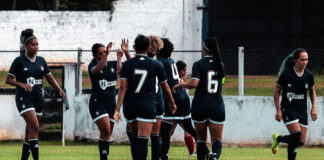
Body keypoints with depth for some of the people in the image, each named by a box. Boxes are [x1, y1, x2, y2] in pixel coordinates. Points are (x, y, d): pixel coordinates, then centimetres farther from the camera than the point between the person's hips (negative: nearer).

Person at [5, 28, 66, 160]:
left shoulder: (41, 61, 11)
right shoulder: (19, 61, -4)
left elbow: (50, 78, 14)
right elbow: (8, 79, -6)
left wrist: (59, 90, -1)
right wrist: (21, 84, -23)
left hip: (38, 98, 6)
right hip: (24, 98, -6)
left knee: (30, 130, 9)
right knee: (34, 127, -20)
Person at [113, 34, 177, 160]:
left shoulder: (127, 64, 0)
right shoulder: (156, 65, 1)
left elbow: (123, 87, -8)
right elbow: (165, 87, 12)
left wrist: (117, 109, -11)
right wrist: (172, 103, 28)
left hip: (130, 105, 2)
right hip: (148, 106, -2)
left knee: (134, 137, 19)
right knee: (143, 139, -10)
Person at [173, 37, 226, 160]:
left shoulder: (199, 64, -7)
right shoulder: (220, 65, 6)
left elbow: (194, 83, -20)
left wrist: (181, 85, -3)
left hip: (200, 107, -2)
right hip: (217, 107, 2)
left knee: (201, 139, 15)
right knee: (217, 140, 0)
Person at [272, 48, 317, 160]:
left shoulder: (309, 75, -2)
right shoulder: (286, 74, -13)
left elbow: (312, 91, 15)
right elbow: (277, 92, -2)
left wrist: (314, 107, 3)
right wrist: (278, 110, -7)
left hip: (302, 110, 5)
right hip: (288, 109, -5)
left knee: (301, 141, 1)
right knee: (296, 135, -20)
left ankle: (278, 138, 25)